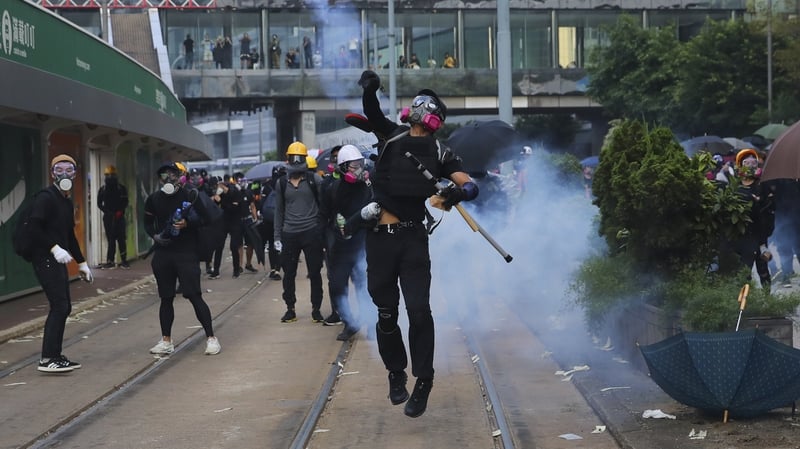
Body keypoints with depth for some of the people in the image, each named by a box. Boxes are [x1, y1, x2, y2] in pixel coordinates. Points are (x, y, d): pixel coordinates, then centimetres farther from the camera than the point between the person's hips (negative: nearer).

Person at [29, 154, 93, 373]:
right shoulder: (46, 198, -10)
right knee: (59, 306, -13)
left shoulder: (67, 201, 18)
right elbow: (33, 227, -21)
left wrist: (81, 263, 24)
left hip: (57, 260, 9)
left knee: (64, 307, 10)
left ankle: (55, 355, 18)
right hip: (44, 259, -9)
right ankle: (47, 359, -11)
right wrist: (54, 248, -28)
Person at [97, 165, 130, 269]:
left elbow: (125, 202, 3)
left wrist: (120, 212, -12)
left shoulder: (121, 188, 5)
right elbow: (99, 203, 7)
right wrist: (107, 212, -6)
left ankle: (124, 260, -2)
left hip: (119, 217, -1)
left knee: (121, 239, -4)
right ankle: (110, 261, 2)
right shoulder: (102, 189, 9)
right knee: (110, 239, 2)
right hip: (108, 217, 1)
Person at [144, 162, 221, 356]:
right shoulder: (153, 199, 6)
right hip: (162, 254, 4)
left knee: (194, 295, -8)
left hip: (186, 253, -4)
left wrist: (187, 224, -18)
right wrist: (154, 235, -3)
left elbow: (206, 219, -3)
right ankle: (166, 341, 19)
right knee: (166, 298, 10)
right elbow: (148, 223, 16)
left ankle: (211, 338, -1)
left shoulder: (190, 196, -5)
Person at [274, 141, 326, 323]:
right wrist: (277, 237, 7)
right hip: (289, 234, 2)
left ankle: (316, 309, 13)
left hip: (311, 232, -2)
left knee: (315, 273, 3)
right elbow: (279, 211, 11)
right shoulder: (281, 183, 7)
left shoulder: (314, 179, 0)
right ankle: (290, 309, 17)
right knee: (289, 274, 6)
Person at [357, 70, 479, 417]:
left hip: (412, 238, -2)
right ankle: (396, 372, 26)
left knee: (418, 310, -9)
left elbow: (471, 185, -5)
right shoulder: (392, 135, 11)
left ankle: (423, 381, 0)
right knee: (386, 313, 8)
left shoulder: (438, 153, 4)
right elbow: (371, 113, 0)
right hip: (380, 237, 2)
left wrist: (457, 193, -27)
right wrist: (369, 89, -21)